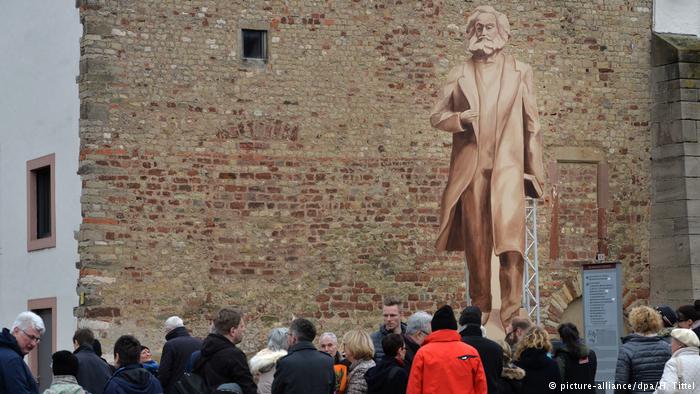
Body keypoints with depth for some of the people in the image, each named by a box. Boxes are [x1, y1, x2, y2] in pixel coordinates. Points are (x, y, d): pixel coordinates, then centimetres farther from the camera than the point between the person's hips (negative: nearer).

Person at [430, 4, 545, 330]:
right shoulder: (460, 75, 14)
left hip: (508, 164, -2)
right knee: (476, 242, 4)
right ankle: (480, 307, 15)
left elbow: (531, 124, 10)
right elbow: (437, 116, 14)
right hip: (471, 165, 2)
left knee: (509, 233, -16)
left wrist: (536, 172, 7)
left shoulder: (520, 72, 12)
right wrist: (460, 118, -8)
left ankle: (511, 311, -15)